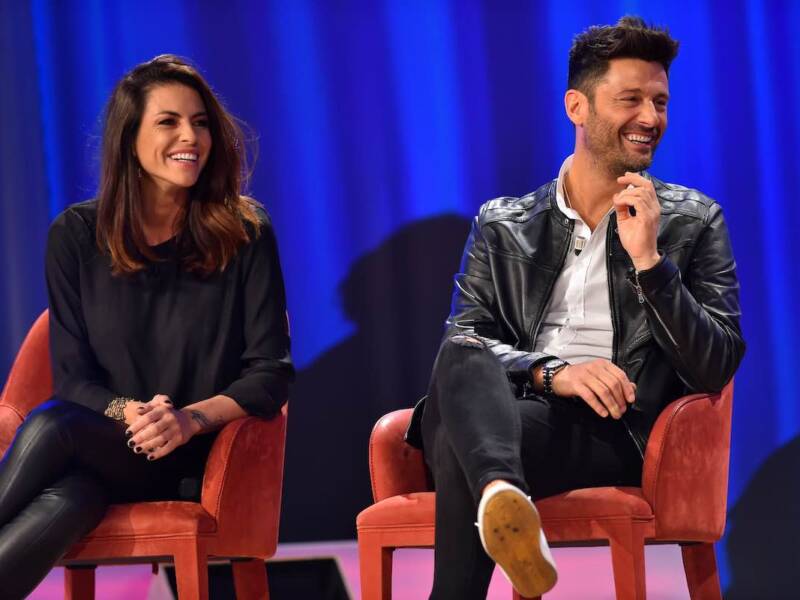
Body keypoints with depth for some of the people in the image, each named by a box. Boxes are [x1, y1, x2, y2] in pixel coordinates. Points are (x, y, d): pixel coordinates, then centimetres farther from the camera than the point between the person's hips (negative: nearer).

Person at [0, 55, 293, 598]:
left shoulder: (245, 235, 2)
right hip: (99, 447, 2)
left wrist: (190, 419, -20)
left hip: (199, 457, -2)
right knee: (58, 507, -37)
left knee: (51, 428, -33)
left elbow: (271, 373, -2)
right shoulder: (77, 236, 6)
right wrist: (130, 414, -18)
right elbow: (72, 375, 4)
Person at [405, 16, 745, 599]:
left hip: (611, 432, -2)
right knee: (464, 355, -36)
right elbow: (463, 339, 6)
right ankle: (503, 497, -62)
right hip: (497, 415, 2)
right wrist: (552, 372, -14)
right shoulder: (502, 225, 20)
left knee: (461, 444, -35)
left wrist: (650, 260, -8)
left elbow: (718, 368, 5)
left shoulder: (694, 222, 15)